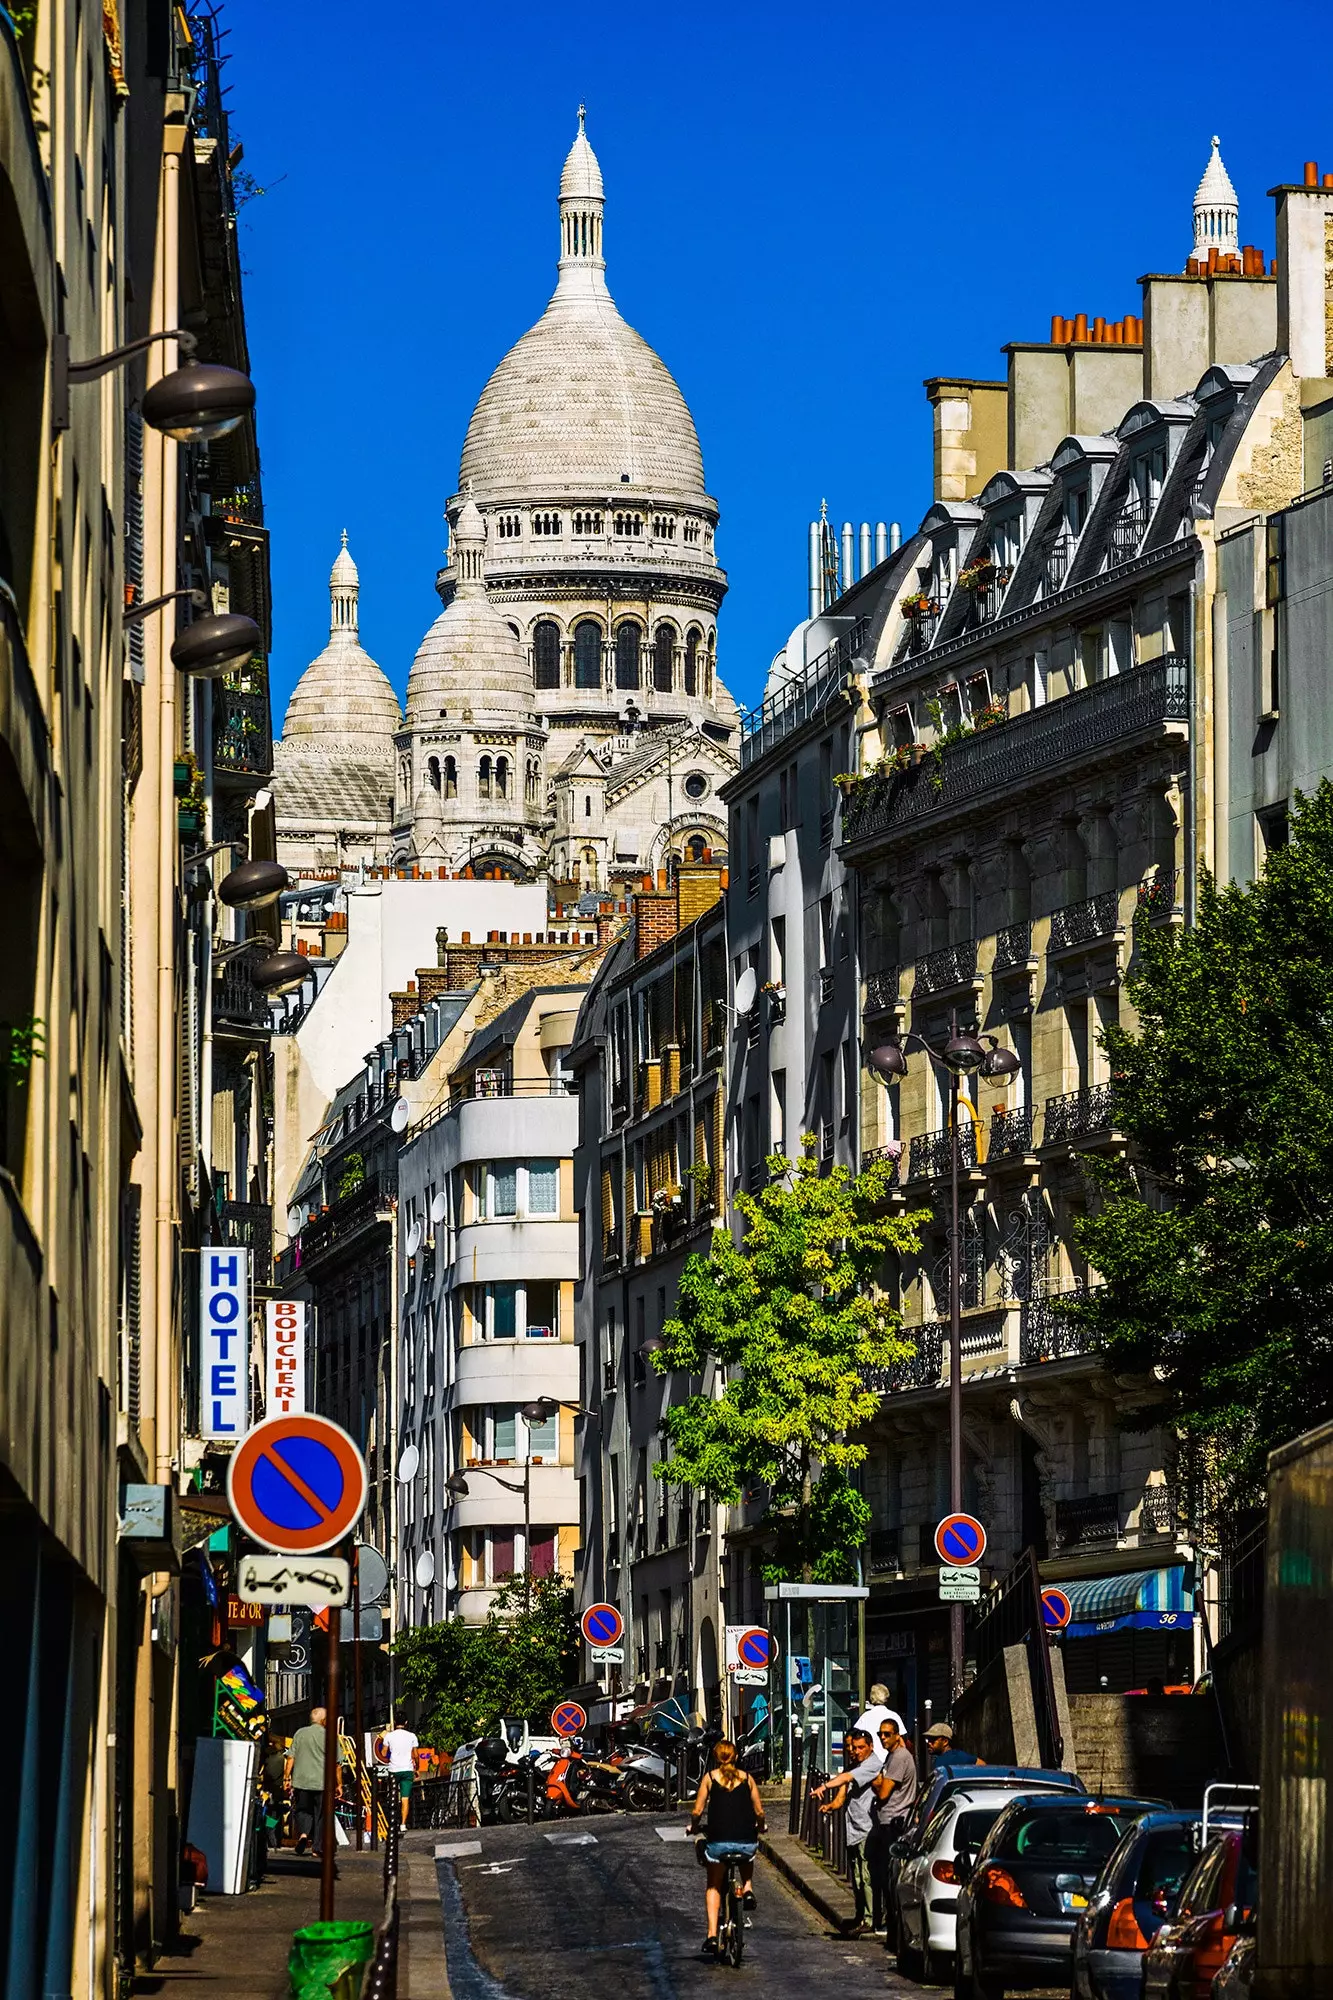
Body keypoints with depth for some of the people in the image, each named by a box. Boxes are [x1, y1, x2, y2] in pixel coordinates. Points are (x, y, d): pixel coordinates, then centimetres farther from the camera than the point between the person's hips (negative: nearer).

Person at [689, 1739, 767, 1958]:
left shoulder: (710, 1777, 5)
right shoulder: (746, 1778, 9)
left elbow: (697, 1811, 1)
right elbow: (759, 1811, 8)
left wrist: (694, 1827, 22)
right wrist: (760, 1827, 29)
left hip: (718, 1841, -1)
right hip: (746, 1841, 1)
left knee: (713, 1886, 18)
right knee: (747, 1857, 39)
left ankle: (712, 1935, 5)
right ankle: (747, 1888, 14)